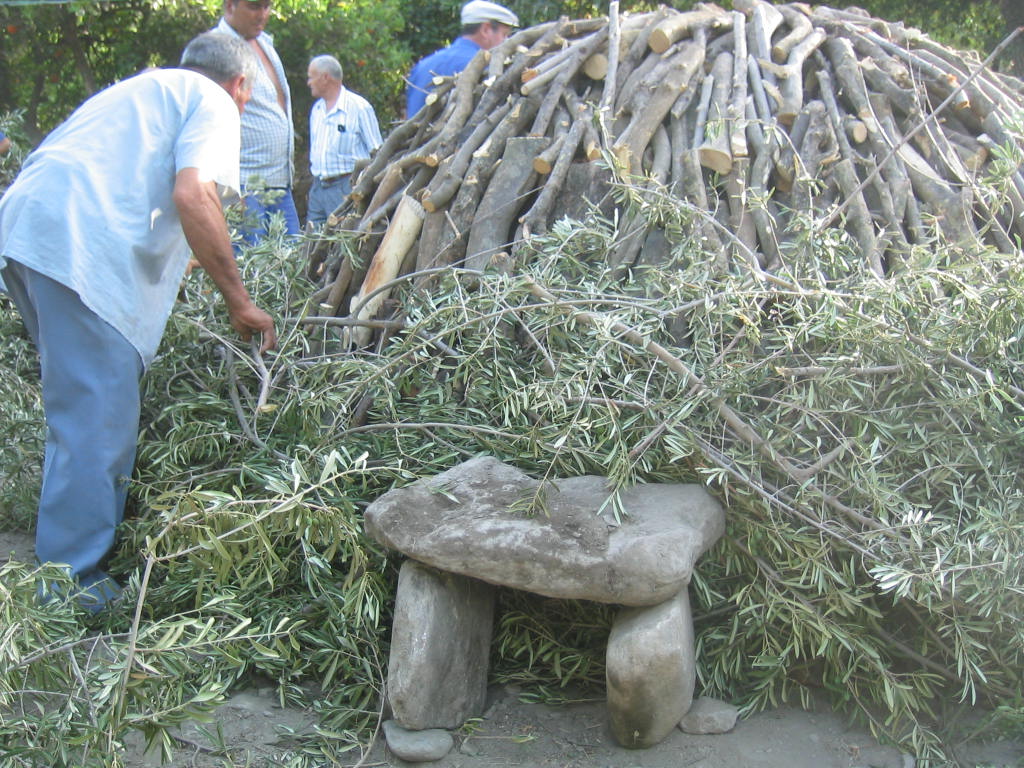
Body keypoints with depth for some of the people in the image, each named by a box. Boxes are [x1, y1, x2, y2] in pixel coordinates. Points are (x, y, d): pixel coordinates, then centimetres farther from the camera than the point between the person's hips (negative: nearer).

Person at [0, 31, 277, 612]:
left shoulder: (140, 88, 34)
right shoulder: (213, 102, 8)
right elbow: (192, 195, -11)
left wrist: (169, 276, 50)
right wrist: (239, 301, -5)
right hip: (77, 244, -9)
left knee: (91, 400, 22)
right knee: (98, 417, -6)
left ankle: (105, 528, 33)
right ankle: (71, 582, -2)